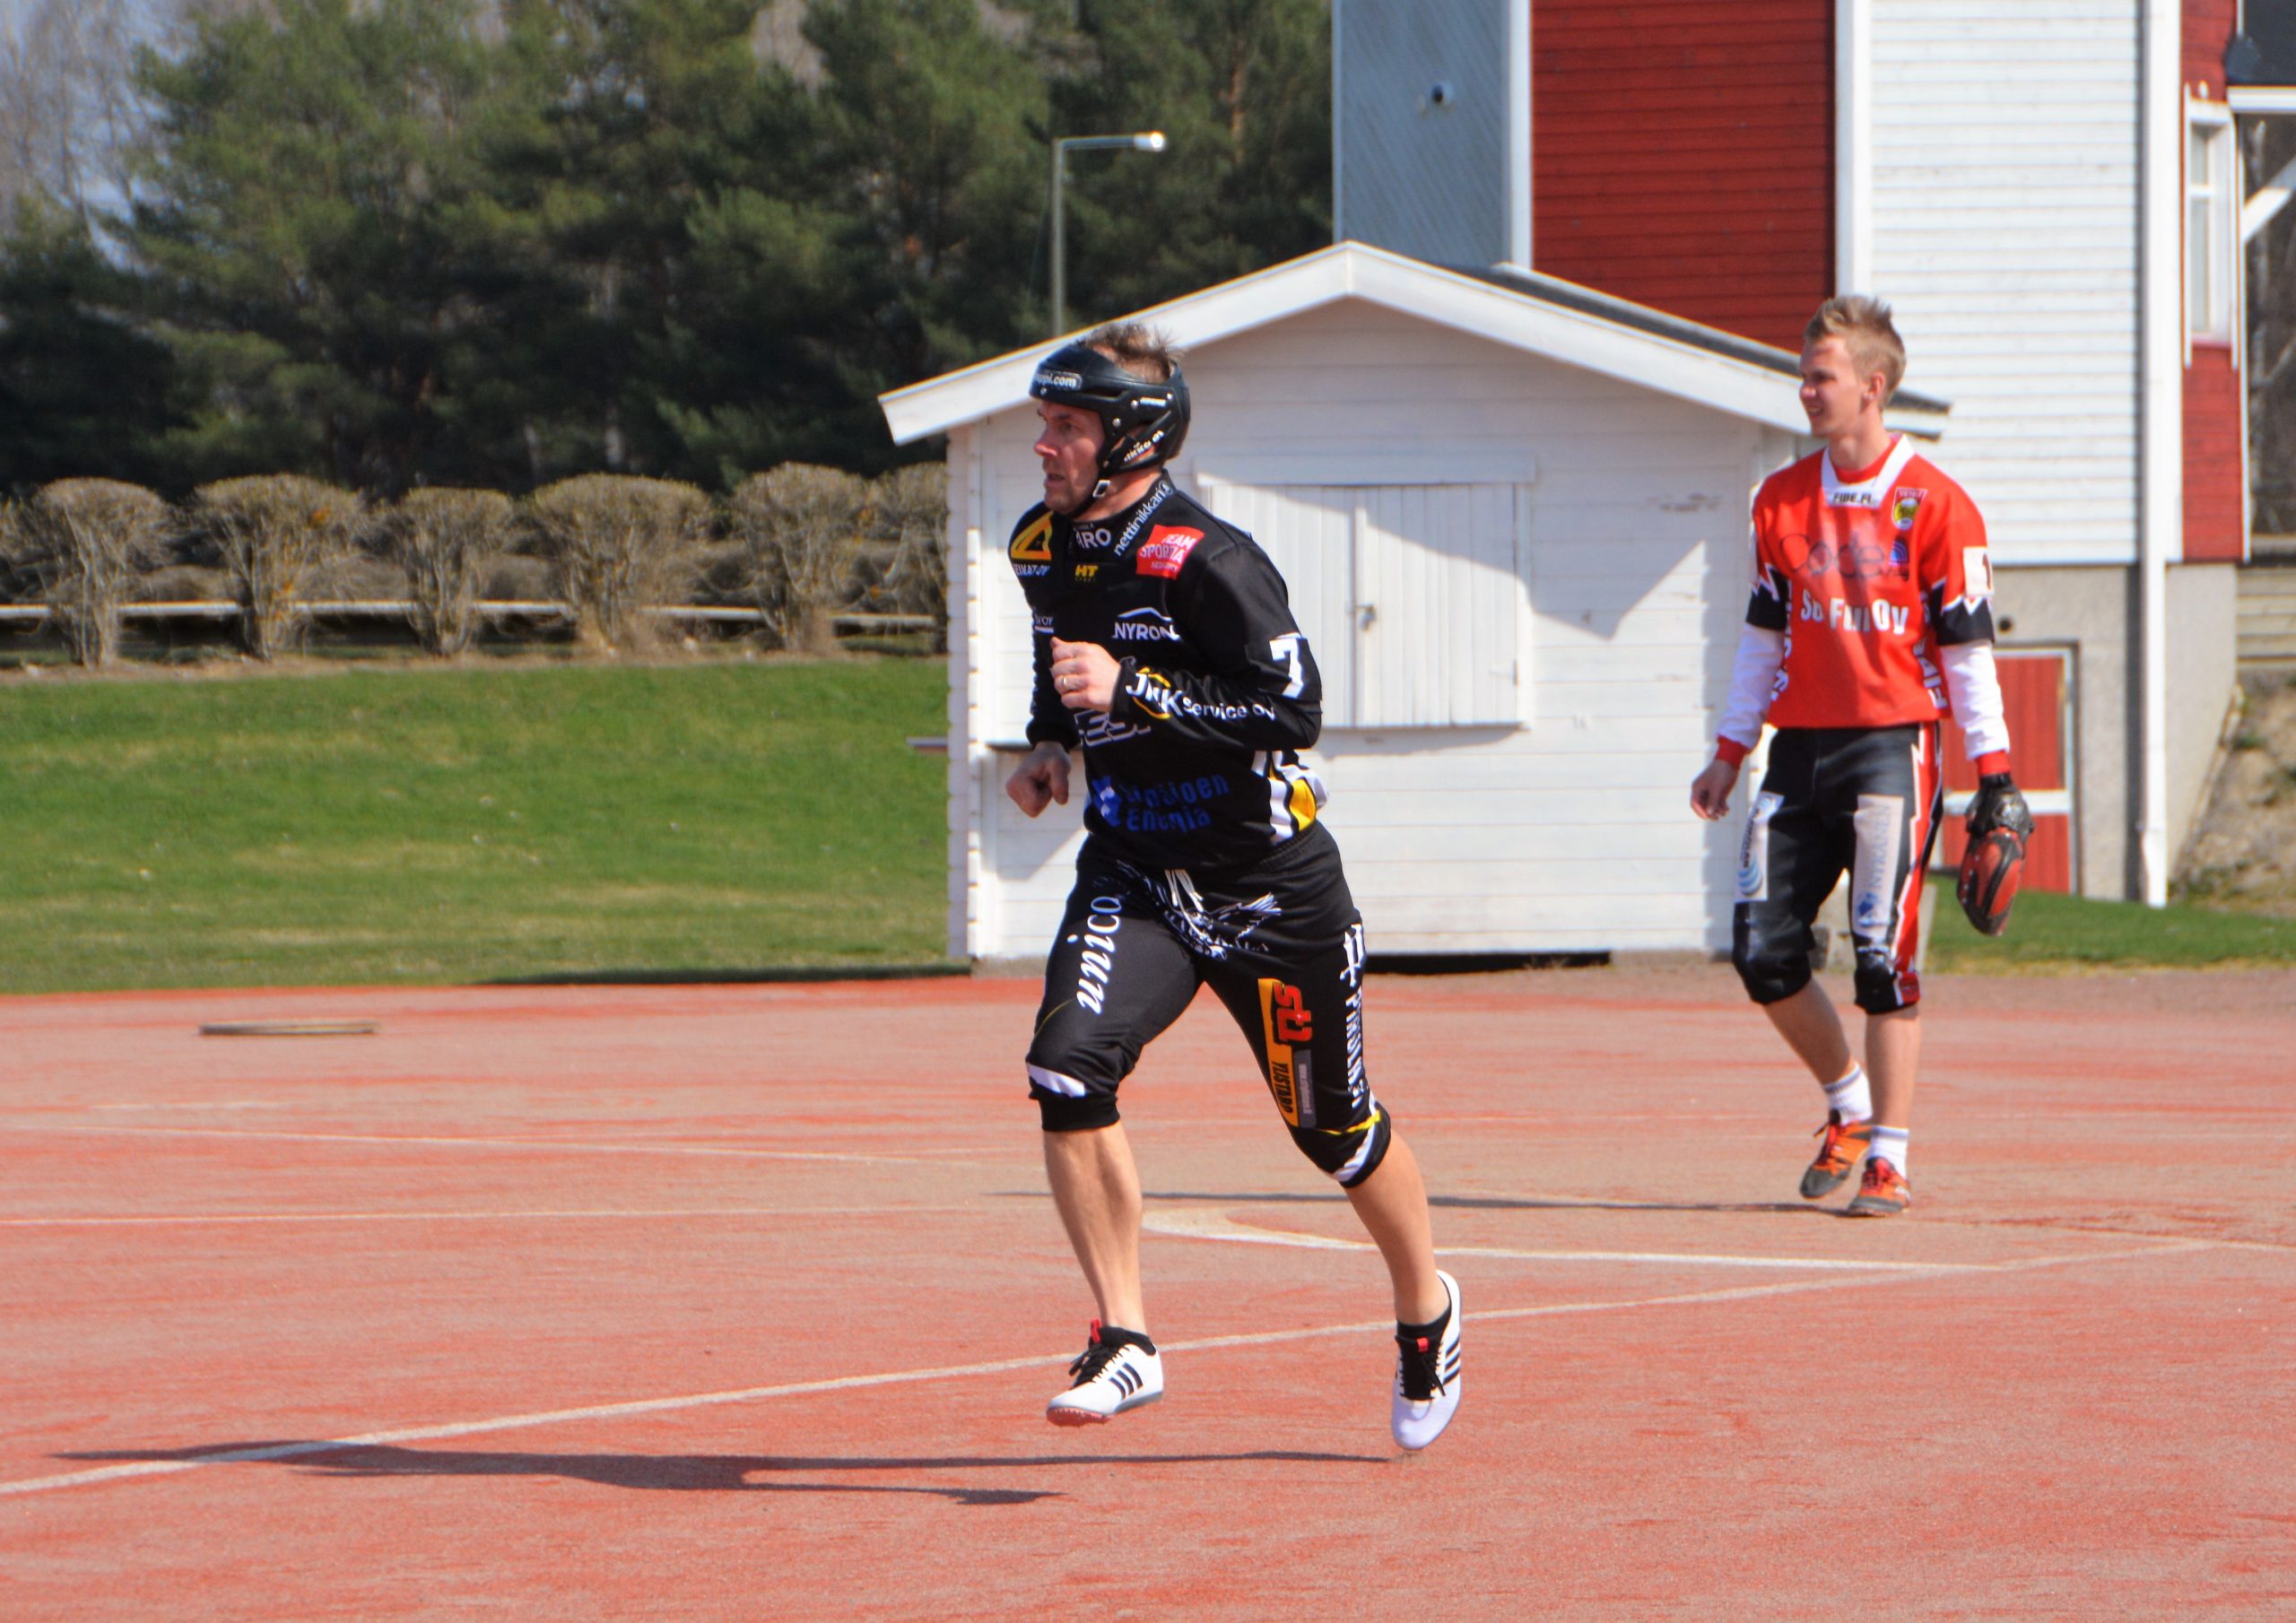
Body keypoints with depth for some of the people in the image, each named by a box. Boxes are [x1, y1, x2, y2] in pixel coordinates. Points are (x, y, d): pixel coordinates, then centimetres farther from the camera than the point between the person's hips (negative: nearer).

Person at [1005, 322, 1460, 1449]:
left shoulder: (1206, 563, -22)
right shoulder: (1041, 550, 3)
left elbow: (1294, 710, -26)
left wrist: (1131, 691, -31)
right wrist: (1049, 743, 5)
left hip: (1269, 883, -5)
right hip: (1131, 871, 6)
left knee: (1333, 1124, 8)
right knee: (1068, 1068, -19)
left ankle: (1426, 1311, 36)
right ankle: (1124, 1342, -11)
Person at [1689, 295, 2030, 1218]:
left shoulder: (1933, 504, -5)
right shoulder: (1783, 500, 11)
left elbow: (1966, 643, -4)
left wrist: (1994, 772, -8)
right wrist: (1729, 754, 16)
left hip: (1891, 750, -6)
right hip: (1799, 749, 6)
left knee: (1883, 951, -10)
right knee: (1761, 951, 1)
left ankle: (1888, 1159, -6)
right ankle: (1849, 1106, 23)